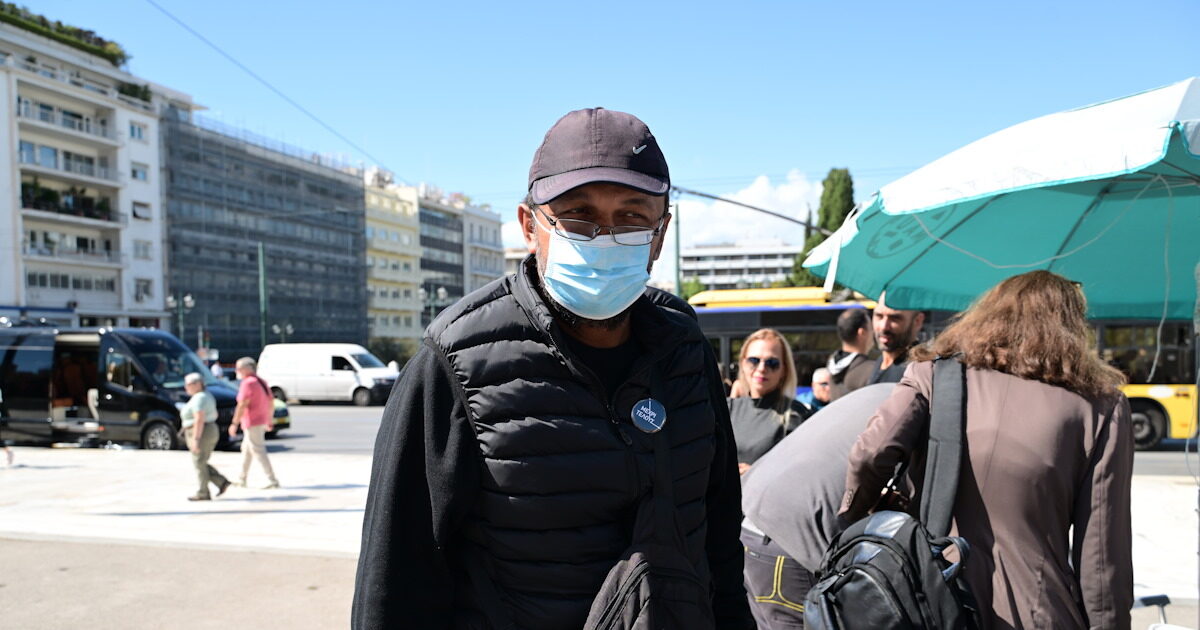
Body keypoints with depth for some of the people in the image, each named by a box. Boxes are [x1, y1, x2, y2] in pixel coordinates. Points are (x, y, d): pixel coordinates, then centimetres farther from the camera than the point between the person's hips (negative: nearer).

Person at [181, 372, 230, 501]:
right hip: (210, 432, 10)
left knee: (199, 464, 0)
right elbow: (213, 415, 20)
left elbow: (199, 420, -23)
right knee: (201, 464, 15)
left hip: (200, 435, -10)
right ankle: (221, 482, 9)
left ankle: (203, 494, 7)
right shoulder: (206, 396, 14)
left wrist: (196, 439, -24)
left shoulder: (198, 398, -16)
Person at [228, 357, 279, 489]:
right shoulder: (261, 382, 13)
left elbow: (242, 405, -21)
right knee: (246, 450, 20)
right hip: (262, 421, 10)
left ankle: (272, 481, -10)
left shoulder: (247, 383, -15)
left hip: (252, 424, -10)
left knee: (259, 452, -7)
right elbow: (271, 403, 16)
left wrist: (234, 423, -19)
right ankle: (242, 479, 29)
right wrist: (270, 421, 21)